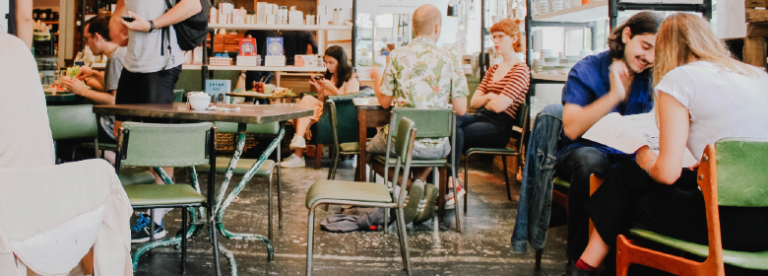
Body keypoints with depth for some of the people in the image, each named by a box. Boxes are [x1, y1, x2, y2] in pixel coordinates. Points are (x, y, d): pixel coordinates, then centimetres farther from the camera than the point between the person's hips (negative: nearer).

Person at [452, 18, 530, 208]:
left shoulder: (520, 70, -4)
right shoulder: (493, 70, 23)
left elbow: (499, 105, -15)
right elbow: (473, 102, 15)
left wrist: (485, 102, 6)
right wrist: (489, 97, -5)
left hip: (499, 126, -7)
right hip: (480, 117, 7)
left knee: (455, 133, -29)